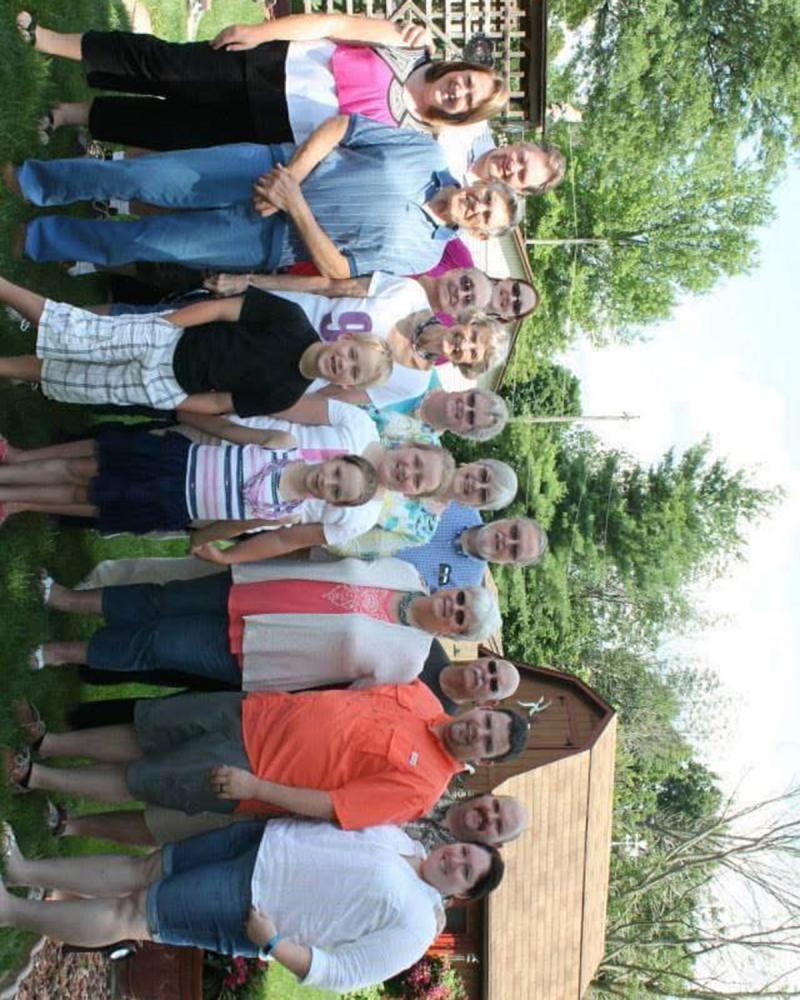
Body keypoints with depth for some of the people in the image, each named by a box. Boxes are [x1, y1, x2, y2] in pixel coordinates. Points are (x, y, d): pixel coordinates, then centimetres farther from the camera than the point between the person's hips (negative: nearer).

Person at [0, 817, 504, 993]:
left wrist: (273, 943, -22)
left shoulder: (416, 926, -13)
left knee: (126, 915, -4)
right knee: (145, 869, 6)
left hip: (248, 909, -5)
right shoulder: (404, 837, 6)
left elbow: (342, 974, -16)